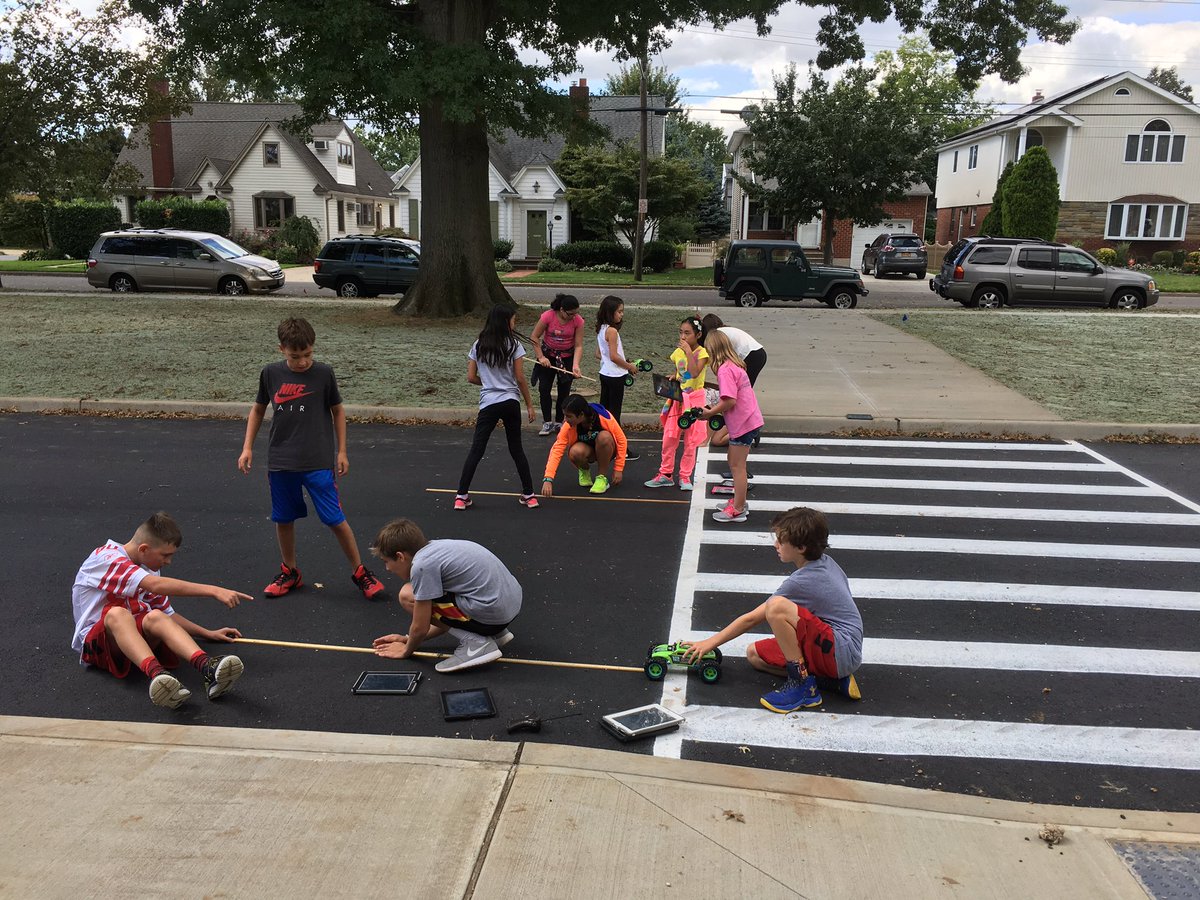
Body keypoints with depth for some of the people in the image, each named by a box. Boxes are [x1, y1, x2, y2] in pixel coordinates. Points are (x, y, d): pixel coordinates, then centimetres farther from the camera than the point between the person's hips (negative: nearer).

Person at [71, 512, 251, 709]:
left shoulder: (150, 569, 12)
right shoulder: (105, 558, -14)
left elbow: (168, 615, 23)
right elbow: (155, 585, -29)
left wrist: (208, 633, 13)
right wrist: (214, 591, -33)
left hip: (135, 636, 5)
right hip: (96, 641, -5)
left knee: (155, 617, -31)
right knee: (117, 614, -38)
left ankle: (207, 667, -57)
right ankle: (156, 673, -63)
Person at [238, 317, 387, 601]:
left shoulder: (323, 373, -6)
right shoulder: (270, 373, 0)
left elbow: (337, 410, 5)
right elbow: (258, 409, 14)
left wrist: (341, 451, 4)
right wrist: (247, 447, 8)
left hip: (319, 462, -3)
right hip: (280, 462, 3)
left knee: (335, 519, -4)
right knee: (283, 519, 11)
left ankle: (359, 572, 10)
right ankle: (290, 572, 30)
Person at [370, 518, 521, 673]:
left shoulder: (422, 565, -12)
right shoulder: (436, 548, 16)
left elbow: (420, 628, -6)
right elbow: (448, 615, 24)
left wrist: (406, 650, 15)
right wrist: (408, 639, 28)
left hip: (490, 612, -10)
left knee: (408, 596, -5)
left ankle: (474, 643, -6)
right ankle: (496, 633, 18)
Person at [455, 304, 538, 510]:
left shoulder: (478, 346, 5)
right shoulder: (513, 344, -4)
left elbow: (471, 377, 5)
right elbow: (520, 378, -4)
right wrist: (529, 405, 3)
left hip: (488, 403, 1)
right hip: (511, 402, -1)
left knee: (476, 450, 4)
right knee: (516, 449, 11)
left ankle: (461, 496, 3)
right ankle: (529, 495, 14)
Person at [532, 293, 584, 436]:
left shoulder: (578, 321, -19)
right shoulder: (548, 316, -22)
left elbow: (578, 346, -17)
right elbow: (535, 337, -11)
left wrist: (575, 365, -29)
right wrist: (541, 357, -16)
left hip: (567, 358, 0)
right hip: (548, 356, 0)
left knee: (564, 391, 6)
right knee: (544, 388, -1)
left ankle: (559, 422, 19)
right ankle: (547, 423, 9)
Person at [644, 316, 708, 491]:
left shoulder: (702, 353, -11)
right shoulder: (677, 352, 5)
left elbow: (694, 373, -27)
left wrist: (689, 352, -24)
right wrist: (672, 378, -1)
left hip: (694, 399, -5)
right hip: (677, 399, 5)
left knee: (690, 441, 4)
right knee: (669, 439, 5)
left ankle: (685, 476, 14)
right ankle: (665, 474, 15)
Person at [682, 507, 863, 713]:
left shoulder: (801, 582, -18)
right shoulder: (826, 562, 6)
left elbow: (751, 619, -11)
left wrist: (711, 642, -2)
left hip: (843, 653, -10)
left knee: (776, 606, -29)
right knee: (754, 654, 11)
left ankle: (803, 684, -15)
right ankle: (834, 675, 4)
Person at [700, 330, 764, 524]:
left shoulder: (725, 370, -19)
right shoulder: (734, 365, 12)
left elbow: (730, 401, -25)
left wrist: (710, 413, -13)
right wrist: (715, 409, 7)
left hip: (743, 424, -10)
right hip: (750, 420, 10)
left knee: (737, 466, -1)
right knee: (734, 461, 22)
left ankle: (737, 510, 6)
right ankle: (739, 500, 33)